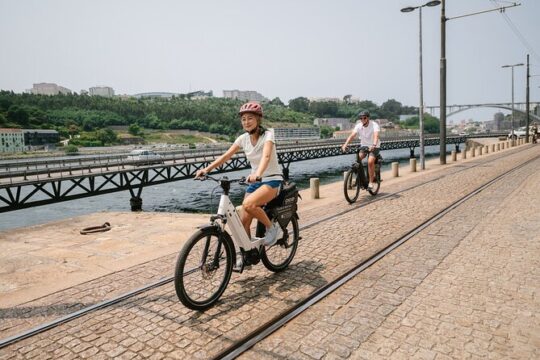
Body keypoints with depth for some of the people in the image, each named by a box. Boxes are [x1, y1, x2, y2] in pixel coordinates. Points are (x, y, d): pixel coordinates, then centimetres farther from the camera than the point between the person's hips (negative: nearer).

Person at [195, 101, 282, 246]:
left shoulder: (268, 135, -16)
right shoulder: (243, 138, 0)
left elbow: (266, 156, -34)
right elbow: (226, 156, -7)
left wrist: (258, 174, -53)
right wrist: (207, 169, -21)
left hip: (271, 180, -6)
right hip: (255, 181, 6)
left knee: (248, 204, -32)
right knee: (244, 221, -1)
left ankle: (272, 226, -8)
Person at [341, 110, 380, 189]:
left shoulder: (374, 125, -20)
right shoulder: (358, 126, -9)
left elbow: (376, 136, -37)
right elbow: (352, 135, -21)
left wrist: (374, 145, -56)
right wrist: (345, 144, -37)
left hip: (374, 147, -4)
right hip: (364, 146, 4)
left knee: (370, 161, -26)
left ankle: (371, 181, -12)